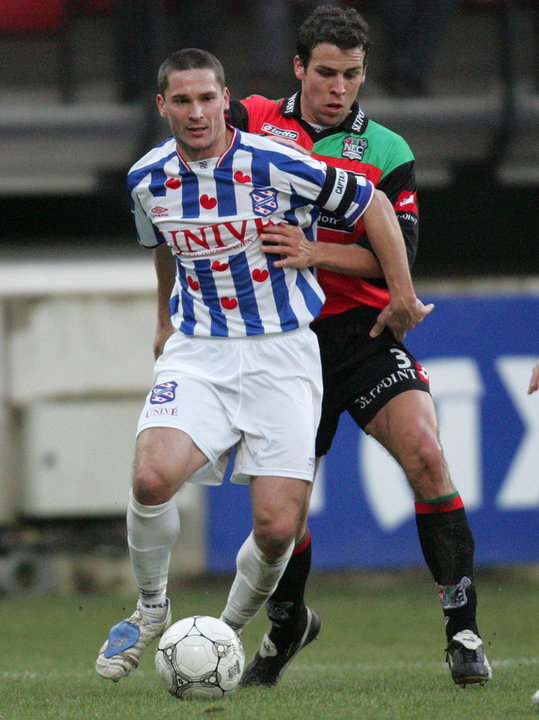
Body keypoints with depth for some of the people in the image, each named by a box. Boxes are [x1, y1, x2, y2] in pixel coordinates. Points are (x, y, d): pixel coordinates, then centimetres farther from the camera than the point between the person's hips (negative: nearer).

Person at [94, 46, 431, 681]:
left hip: (282, 351, -2)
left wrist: (403, 295, 3)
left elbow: (372, 205, -1)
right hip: (196, 353, 2)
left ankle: (229, 630, 18)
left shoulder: (277, 164, -14)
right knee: (151, 478, -24)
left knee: (277, 528, -11)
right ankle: (151, 609, 3)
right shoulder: (147, 178, -1)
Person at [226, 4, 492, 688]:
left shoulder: (387, 152, 0)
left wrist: (318, 253, -23)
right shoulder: (253, 123, 2)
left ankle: (462, 632, -19)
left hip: (362, 331, -1)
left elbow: (399, 256, -8)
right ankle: (286, 625, 34)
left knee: (423, 451, -23)